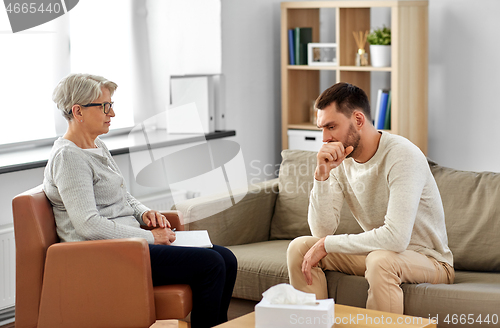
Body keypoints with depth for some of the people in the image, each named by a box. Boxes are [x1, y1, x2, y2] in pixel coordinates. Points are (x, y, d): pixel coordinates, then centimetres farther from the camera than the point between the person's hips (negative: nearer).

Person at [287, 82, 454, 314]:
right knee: (300, 247, -7)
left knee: (380, 260, -37)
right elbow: (322, 231, -8)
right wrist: (322, 175, -20)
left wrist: (327, 244, -25)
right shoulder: (340, 160, -3)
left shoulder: (402, 155, -24)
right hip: (377, 251, 7)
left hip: (428, 260, -6)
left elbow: (396, 237, -34)